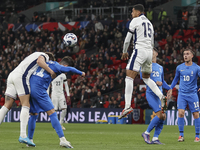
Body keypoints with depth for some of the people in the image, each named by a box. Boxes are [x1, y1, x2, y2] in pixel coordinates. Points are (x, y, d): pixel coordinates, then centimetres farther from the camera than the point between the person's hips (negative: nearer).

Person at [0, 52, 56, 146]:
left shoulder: (35, 55, 37)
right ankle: (23, 135, -23)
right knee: (26, 105, -11)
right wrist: (51, 72, -9)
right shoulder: (44, 56, 12)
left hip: (12, 75, 8)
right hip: (21, 76, -8)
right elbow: (40, 61, -13)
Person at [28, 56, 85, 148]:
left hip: (29, 87, 8)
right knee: (52, 113, -7)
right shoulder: (57, 66, 1)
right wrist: (81, 73, 3)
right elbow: (70, 69, -14)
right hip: (39, 89, -8)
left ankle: (29, 140, 17)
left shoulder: (48, 63, 25)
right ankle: (62, 139, -13)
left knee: (33, 115, 18)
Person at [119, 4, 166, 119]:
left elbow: (128, 38, -2)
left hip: (139, 50, -8)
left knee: (129, 77, -11)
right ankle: (161, 96, 5)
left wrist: (125, 51, 11)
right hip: (149, 51, 8)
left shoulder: (135, 21, -2)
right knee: (146, 78, 24)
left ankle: (128, 106, -23)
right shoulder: (149, 22, 22)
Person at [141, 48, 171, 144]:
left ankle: (155, 138, 3)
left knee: (163, 116, -2)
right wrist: (155, 82, -19)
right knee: (160, 114, -19)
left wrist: (169, 88, 13)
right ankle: (146, 133, -8)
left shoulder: (160, 68, 21)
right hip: (151, 94, -7)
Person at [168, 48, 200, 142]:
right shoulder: (179, 67, 5)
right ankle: (181, 135, -3)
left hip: (192, 94, -1)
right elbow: (176, 79, 19)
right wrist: (170, 89, 17)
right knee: (181, 113, -12)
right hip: (182, 94, 1)